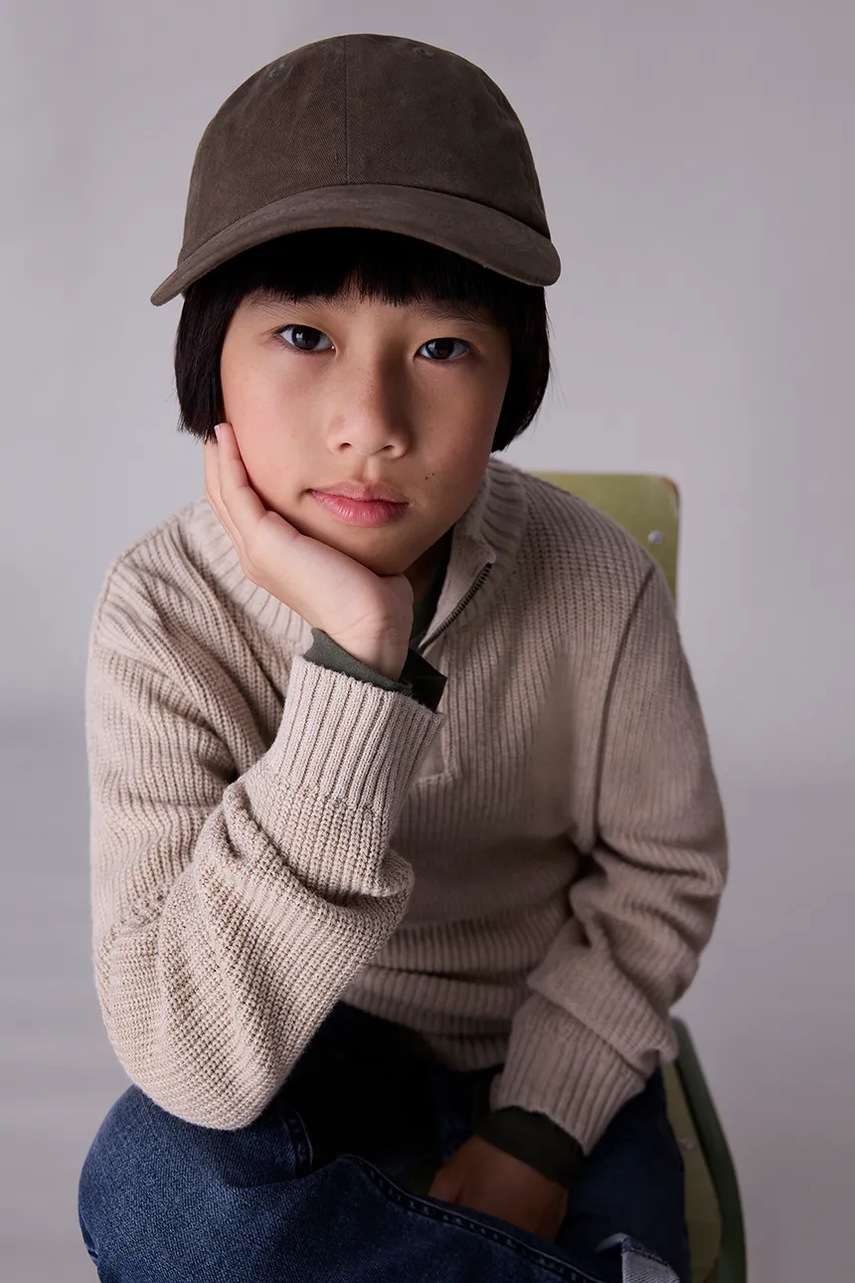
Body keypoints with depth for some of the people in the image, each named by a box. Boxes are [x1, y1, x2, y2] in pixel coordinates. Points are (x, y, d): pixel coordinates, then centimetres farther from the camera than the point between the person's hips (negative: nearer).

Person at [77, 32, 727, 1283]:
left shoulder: (597, 586, -20)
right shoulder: (165, 614, -24)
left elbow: (663, 867, -2)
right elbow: (196, 1067, -34)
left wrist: (540, 1130, -13)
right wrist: (355, 662, -41)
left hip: (550, 1047, 0)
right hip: (304, 1052, 1)